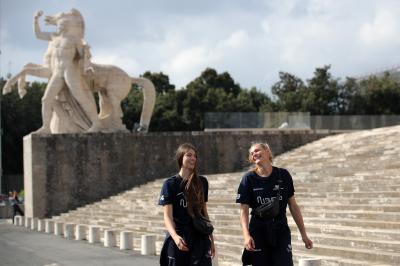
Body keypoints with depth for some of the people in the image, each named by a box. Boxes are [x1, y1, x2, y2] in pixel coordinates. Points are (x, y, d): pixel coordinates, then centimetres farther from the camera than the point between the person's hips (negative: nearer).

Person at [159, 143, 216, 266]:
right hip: (178, 239, -2)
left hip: (200, 238, 2)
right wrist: (175, 236, -28)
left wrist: (211, 239, 14)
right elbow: (167, 216, -10)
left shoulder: (202, 182, 8)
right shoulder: (170, 183, -3)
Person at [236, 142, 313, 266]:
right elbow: (244, 211, -5)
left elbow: (293, 206, 7)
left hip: (281, 231, 1)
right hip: (259, 232, -1)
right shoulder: (249, 178, -2)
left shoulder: (283, 175, 2)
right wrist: (246, 236, -20)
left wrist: (303, 234, 7)